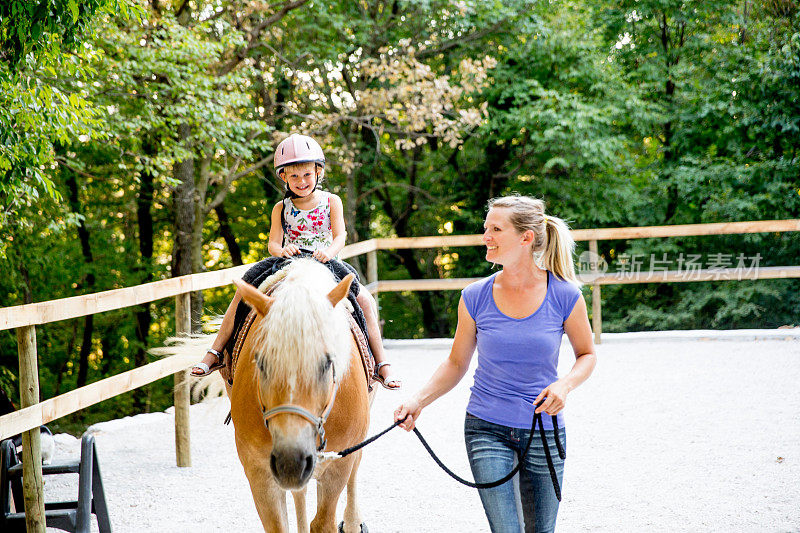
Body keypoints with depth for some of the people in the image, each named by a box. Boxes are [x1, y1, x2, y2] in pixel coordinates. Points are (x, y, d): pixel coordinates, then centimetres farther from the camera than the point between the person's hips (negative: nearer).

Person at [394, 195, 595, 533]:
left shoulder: (565, 296, -8)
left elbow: (586, 354, 6)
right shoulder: (475, 297, -4)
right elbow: (456, 363, 6)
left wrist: (566, 384, -15)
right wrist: (419, 400, -9)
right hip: (487, 429, 0)